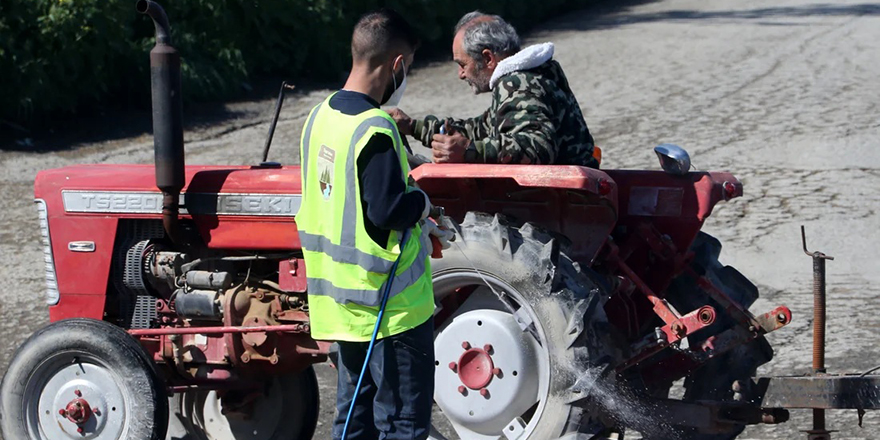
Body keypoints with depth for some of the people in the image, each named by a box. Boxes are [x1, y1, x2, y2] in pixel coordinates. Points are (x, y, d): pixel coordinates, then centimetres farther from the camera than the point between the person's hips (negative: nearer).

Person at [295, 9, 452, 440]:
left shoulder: (319, 118, 7)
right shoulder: (375, 129, -21)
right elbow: (388, 211, -24)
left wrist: (417, 227, 15)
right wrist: (422, 202, -4)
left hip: (340, 303, 9)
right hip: (389, 305, -9)